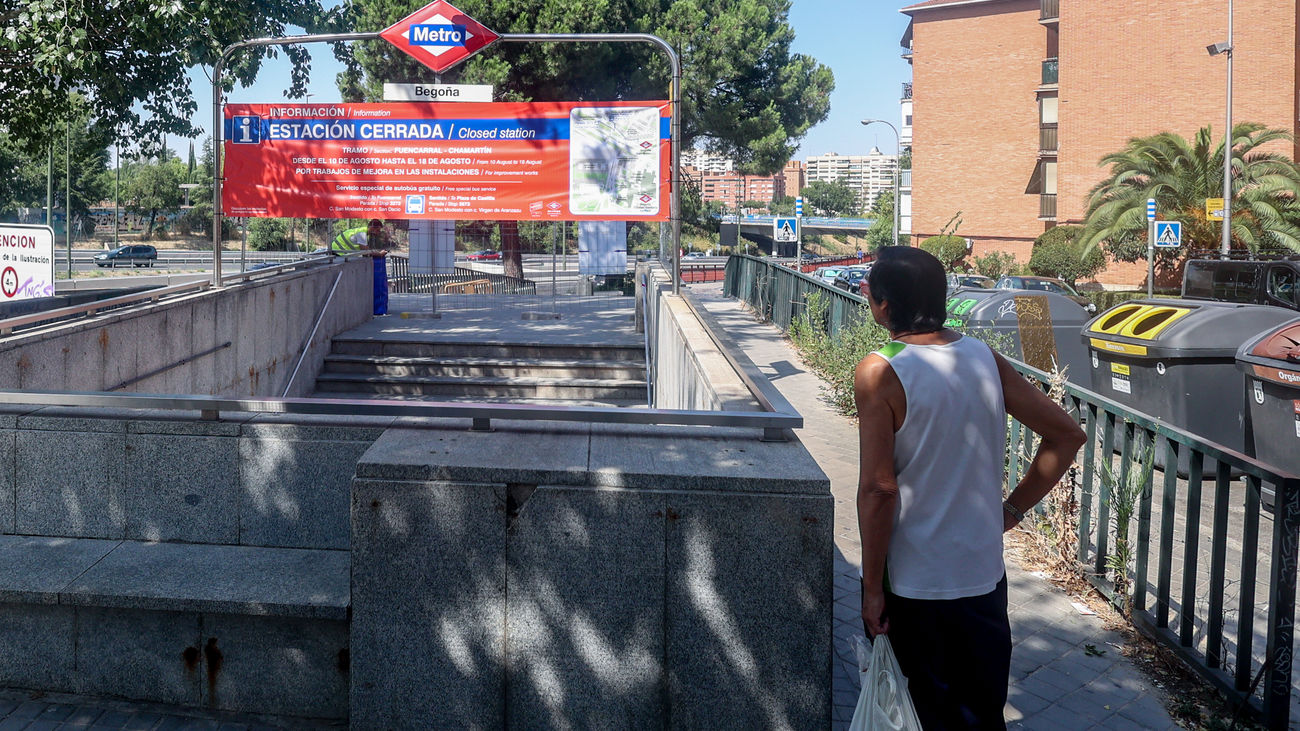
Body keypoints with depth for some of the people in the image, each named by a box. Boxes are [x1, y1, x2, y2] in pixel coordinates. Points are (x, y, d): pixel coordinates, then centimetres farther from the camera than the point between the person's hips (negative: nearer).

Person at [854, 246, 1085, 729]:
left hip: (915, 584, -5)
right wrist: (1012, 509, 6)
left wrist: (872, 588, -10)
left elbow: (879, 489, -19)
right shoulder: (984, 358, -1)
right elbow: (1066, 434, 3)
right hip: (985, 576, 5)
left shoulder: (879, 373, -17)